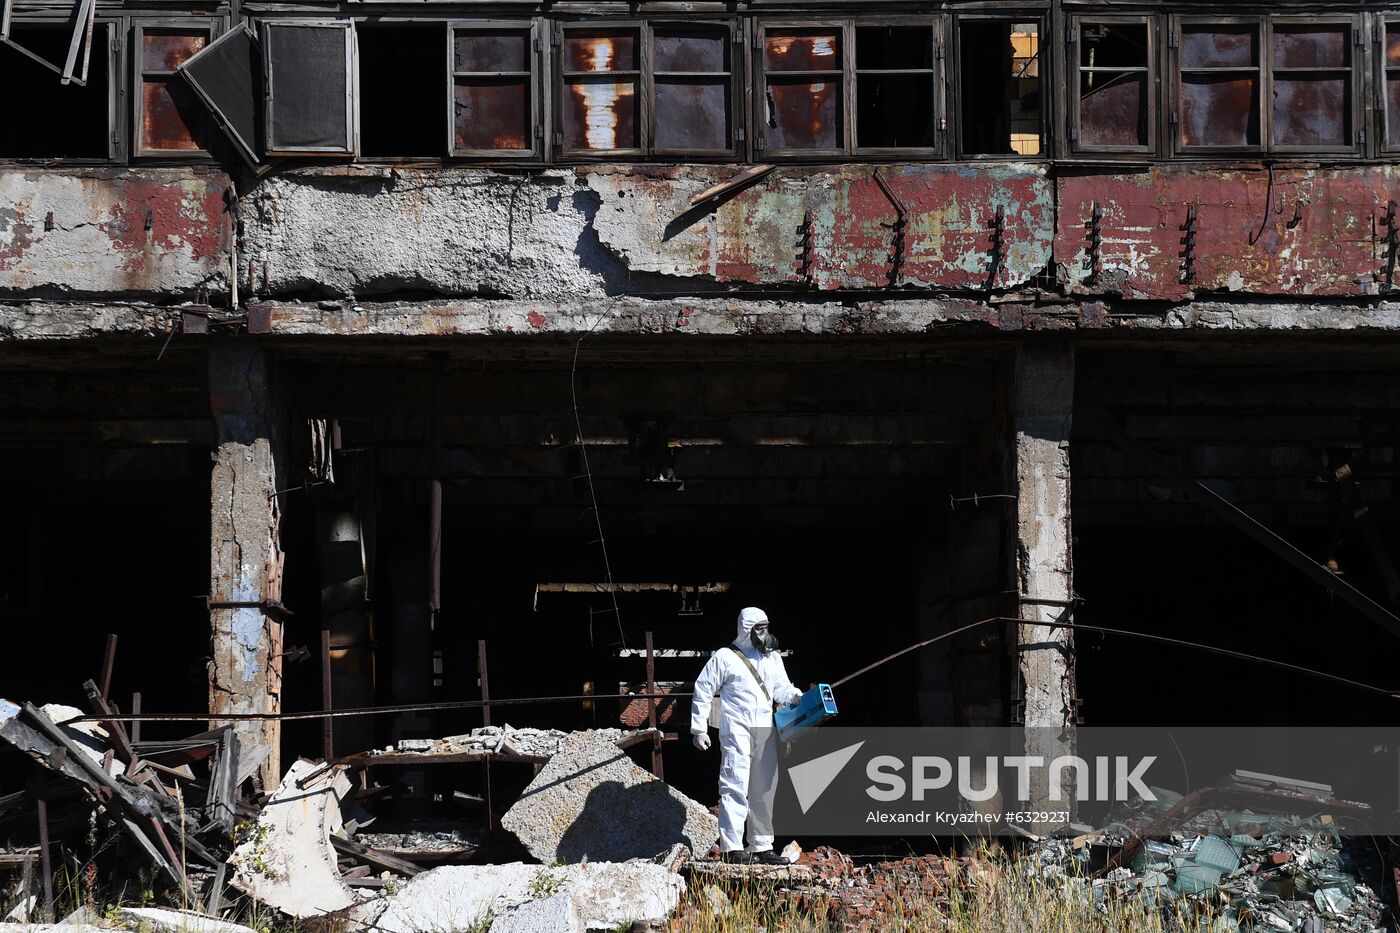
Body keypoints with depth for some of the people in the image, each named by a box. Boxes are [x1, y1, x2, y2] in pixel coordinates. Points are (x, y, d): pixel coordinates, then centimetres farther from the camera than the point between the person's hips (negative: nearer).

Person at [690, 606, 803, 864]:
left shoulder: (773, 658, 16)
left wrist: (796, 697, -9)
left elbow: (781, 688, 15)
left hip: (765, 731, 7)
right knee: (736, 785, -13)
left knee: (764, 789, 10)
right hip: (736, 730, -6)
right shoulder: (725, 657, -1)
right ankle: (731, 847, -15)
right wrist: (699, 729, -3)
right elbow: (703, 691, 0)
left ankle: (762, 846, 18)